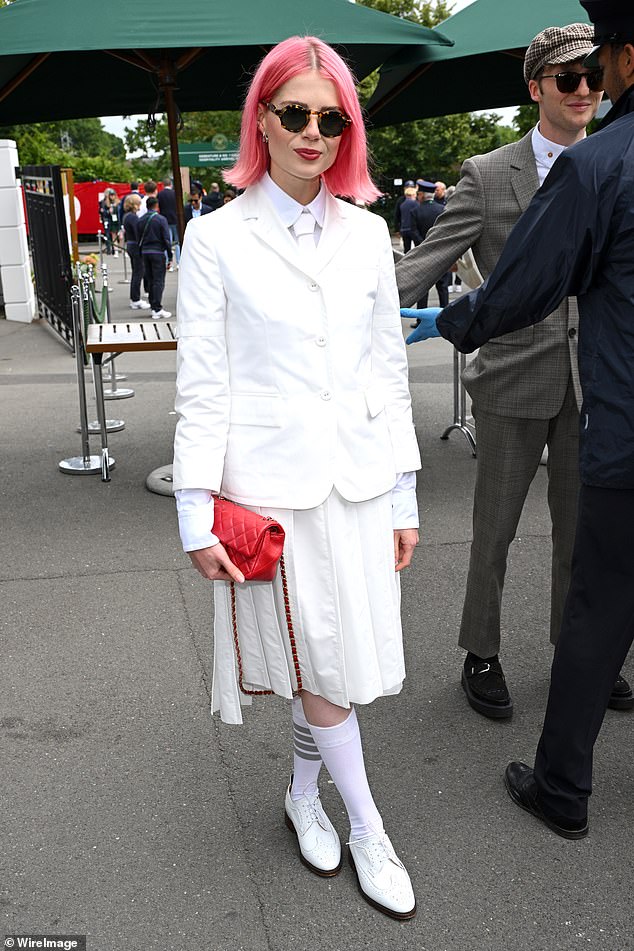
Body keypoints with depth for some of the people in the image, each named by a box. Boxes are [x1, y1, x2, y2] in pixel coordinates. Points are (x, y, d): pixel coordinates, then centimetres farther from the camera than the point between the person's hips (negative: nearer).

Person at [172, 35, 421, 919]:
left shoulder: (367, 234, 6)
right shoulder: (217, 238, -3)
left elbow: (389, 370, 9)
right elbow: (201, 385, -4)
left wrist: (404, 494, 8)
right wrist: (197, 514, -7)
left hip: (358, 481, 3)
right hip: (270, 484, -3)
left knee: (329, 663, 12)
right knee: (319, 665, 6)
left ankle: (303, 795, 38)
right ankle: (366, 830, 27)